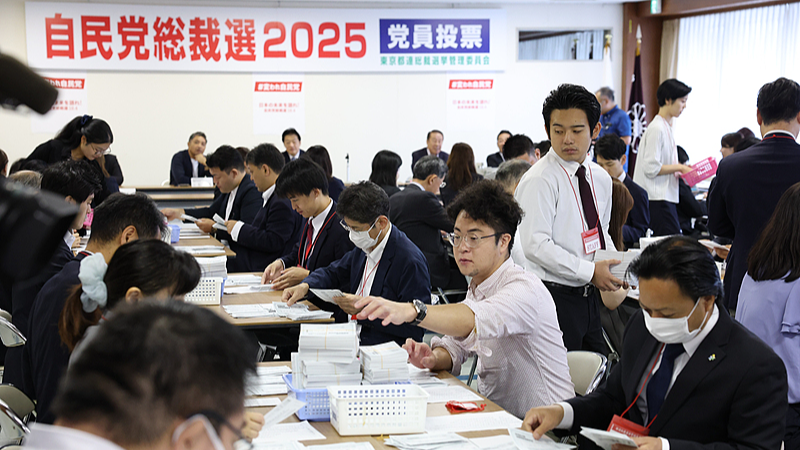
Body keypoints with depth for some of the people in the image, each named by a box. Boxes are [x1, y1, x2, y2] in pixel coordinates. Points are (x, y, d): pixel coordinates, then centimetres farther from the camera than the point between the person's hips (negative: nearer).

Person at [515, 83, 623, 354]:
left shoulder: (601, 178, 11)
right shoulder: (539, 180, -13)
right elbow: (536, 245, -21)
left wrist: (618, 269, 3)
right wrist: (590, 271, -19)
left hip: (592, 294, 7)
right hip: (555, 298, -7)